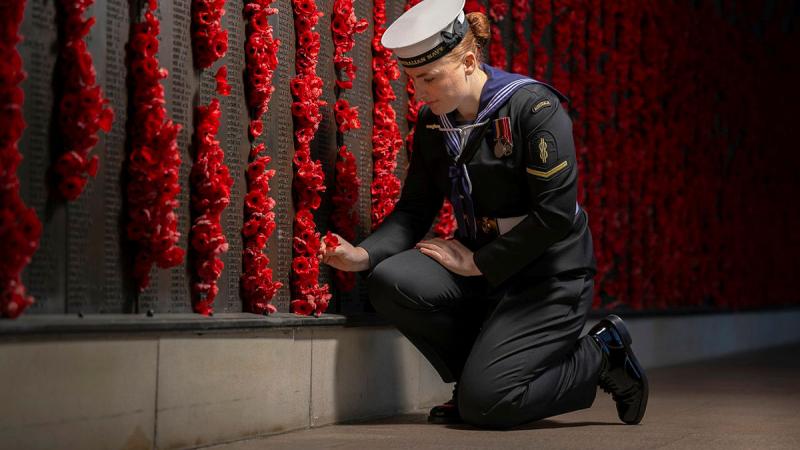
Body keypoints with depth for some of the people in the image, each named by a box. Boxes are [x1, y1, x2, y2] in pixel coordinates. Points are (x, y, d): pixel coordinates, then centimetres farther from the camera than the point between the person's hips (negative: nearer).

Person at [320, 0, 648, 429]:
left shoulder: (534, 107, -17)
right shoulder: (432, 122, 4)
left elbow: (556, 213, -21)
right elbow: (413, 211, 4)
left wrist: (478, 263, -18)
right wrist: (365, 254, -16)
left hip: (549, 276, -6)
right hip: (482, 268, 7)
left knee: (484, 405, -17)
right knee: (390, 281, -21)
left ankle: (601, 355, 7)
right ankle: (478, 372, 3)